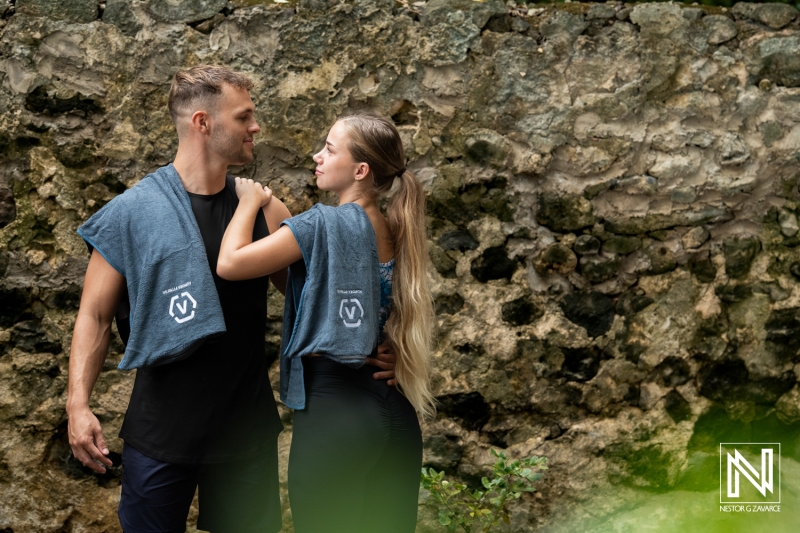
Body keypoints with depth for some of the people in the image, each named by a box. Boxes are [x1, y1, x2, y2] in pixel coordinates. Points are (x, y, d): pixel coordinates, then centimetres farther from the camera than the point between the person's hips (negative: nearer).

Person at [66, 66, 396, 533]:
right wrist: (78, 404, -12)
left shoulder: (264, 210, 3)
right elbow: (95, 313, -2)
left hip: (247, 427, 3)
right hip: (161, 431, -3)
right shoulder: (133, 212, -5)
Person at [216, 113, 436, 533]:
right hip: (395, 414, 7)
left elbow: (229, 263, -13)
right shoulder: (395, 233, 10)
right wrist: (272, 208, 18)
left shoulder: (325, 224, -12)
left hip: (333, 408, -7)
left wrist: (250, 203, 3)